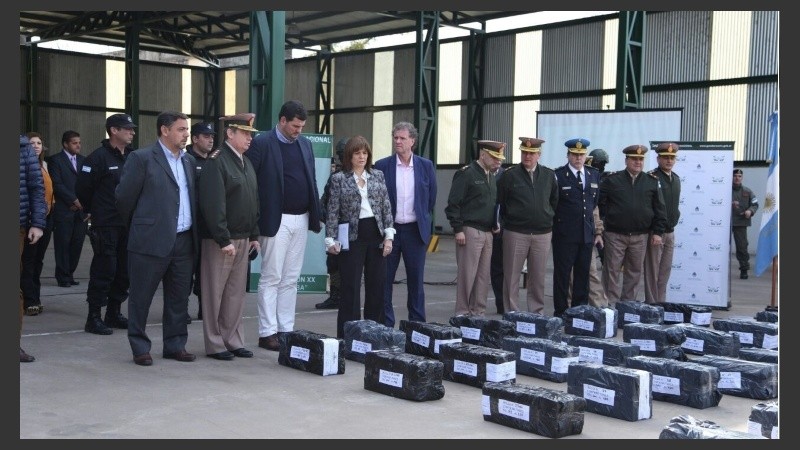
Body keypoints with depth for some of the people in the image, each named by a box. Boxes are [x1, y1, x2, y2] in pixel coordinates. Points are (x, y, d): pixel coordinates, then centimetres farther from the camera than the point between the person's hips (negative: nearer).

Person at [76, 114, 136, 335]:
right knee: (104, 271, -4)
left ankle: (114, 313, 22)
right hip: (106, 226, -6)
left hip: (128, 224, 6)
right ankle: (94, 317, 5)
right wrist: (96, 211, 4)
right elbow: (83, 188, -8)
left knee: (124, 271, 10)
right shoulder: (99, 157, -10)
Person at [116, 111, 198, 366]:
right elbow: (124, 197, -2)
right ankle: (140, 348, 15)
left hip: (184, 242, 6)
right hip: (151, 241, -6)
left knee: (179, 298, 11)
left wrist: (193, 233, 11)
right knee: (141, 298, 4)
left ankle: (175, 345, 23)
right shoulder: (141, 158, -6)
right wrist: (136, 226, 8)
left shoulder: (189, 161, 13)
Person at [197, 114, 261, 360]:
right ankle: (214, 344, 11)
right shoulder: (216, 162, -12)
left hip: (243, 238, 8)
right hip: (219, 239, -8)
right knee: (215, 293, 2)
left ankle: (233, 341, 20)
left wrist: (253, 235, 14)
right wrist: (224, 240, -20)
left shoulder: (246, 163, 15)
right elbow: (213, 204, -18)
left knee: (237, 293, 12)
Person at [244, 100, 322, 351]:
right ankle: (267, 333, 5)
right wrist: (254, 222, -11)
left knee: (290, 280, 10)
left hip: (301, 220, 6)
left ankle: (286, 329, 16)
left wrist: (316, 215, 10)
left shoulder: (305, 144, 13)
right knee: (271, 279, -1)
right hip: (276, 220, -6)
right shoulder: (262, 144, -6)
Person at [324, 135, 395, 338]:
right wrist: (331, 239, -6)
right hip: (352, 236, -3)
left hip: (376, 234, 3)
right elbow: (333, 212, 0)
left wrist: (389, 235, 2)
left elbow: (386, 207, 9)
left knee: (377, 285, 6)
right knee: (351, 287, -1)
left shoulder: (378, 176, 10)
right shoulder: (339, 179, 1)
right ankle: (348, 334, 7)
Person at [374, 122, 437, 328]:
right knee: (385, 279, 3)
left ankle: (417, 324, 17)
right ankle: (385, 324, 12)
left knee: (416, 280, 7)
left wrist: (426, 227, 10)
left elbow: (431, 199, 10)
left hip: (416, 231, 1)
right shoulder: (382, 166, -1)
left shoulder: (426, 166, 3)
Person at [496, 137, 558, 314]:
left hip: (543, 234, 3)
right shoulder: (509, 175, -2)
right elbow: (498, 203, 2)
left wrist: (550, 221, 13)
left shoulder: (549, 175, 8)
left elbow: (555, 202, 17)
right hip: (515, 233, -3)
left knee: (538, 277, 9)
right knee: (511, 276, 2)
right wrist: (504, 224, 3)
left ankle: (537, 312, 19)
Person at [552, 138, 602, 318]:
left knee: (583, 274, 9)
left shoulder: (594, 175, 12)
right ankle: (561, 311, 9)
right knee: (562, 274, 1)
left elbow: (596, 204, 15)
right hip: (564, 234, -5)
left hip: (587, 234, 5)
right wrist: (554, 226, -5)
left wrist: (596, 230, 12)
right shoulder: (558, 176, -6)